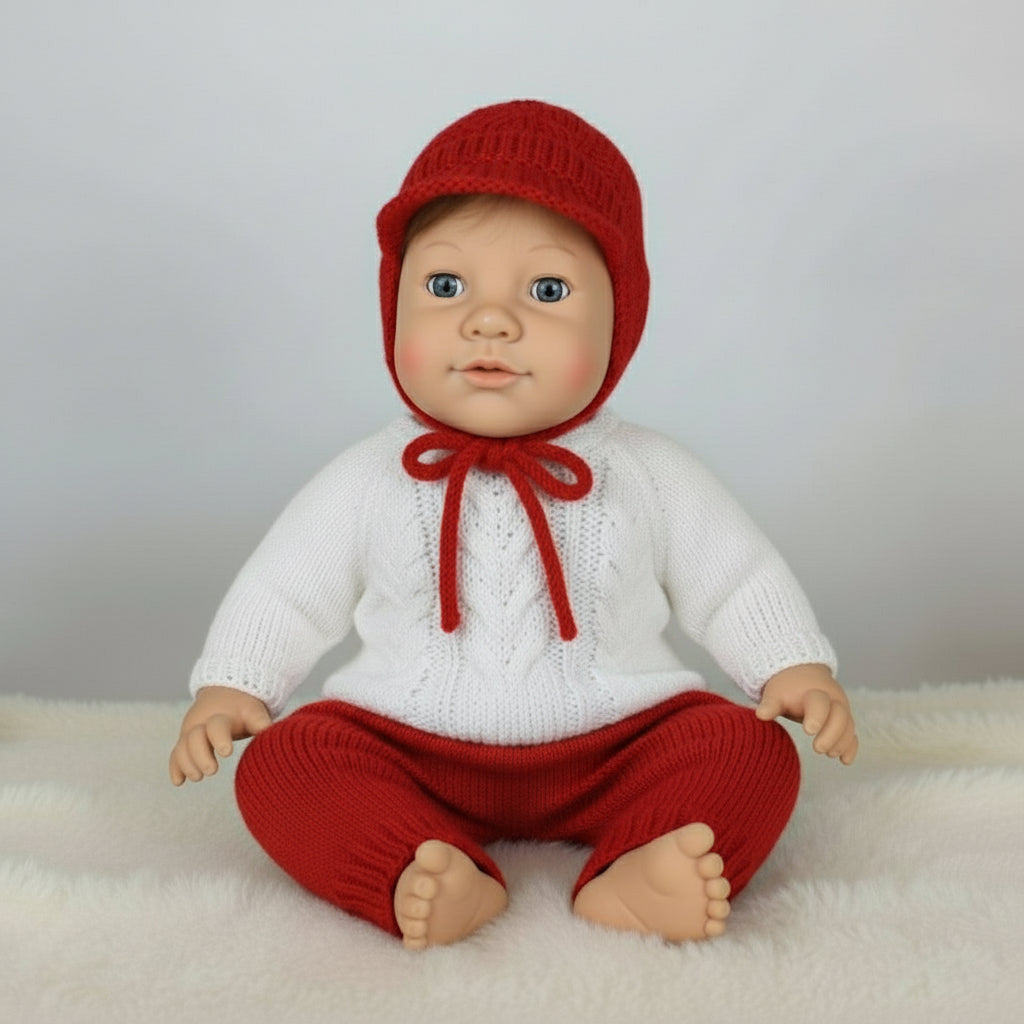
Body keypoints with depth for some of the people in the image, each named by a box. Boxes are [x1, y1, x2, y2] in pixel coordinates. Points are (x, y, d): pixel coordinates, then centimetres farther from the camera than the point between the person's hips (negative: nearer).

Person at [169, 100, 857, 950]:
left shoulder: (649, 474, -1)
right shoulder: (372, 480, -1)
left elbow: (738, 580, 9)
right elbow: (286, 589, 9)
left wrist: (797, 668, -1)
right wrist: (229, 686, 0)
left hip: (611, 750, 0)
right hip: (412, 758, 1)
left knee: (755, 754, -21)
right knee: (279, 765, -23)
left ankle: (630, 882, -39)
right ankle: (435, 882, -38)